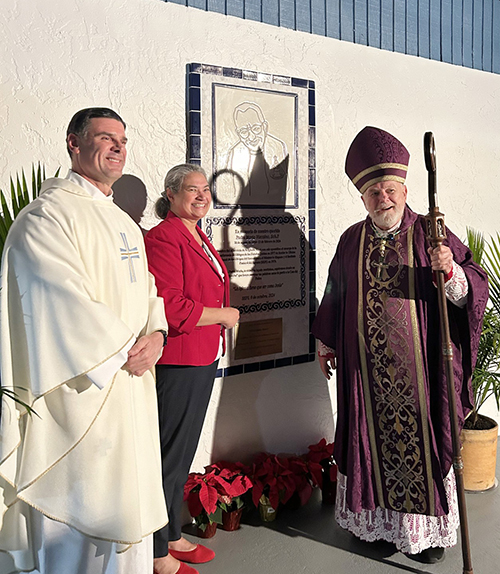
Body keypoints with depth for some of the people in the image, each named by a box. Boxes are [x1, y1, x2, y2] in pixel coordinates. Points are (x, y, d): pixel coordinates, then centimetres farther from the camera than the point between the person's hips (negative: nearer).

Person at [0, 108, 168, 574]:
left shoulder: (124, 222, 17)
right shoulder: (50, 212, -10)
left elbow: (146, 290, 15)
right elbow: (64, 299, -19)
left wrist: (155, 335, -6)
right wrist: (123, 350, -13)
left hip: (131, 388, 8)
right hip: (81, 386, -8)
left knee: (126, 507, 16)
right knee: (78, 510, 2)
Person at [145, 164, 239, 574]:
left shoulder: (200, 239, 16)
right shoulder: (163, 239, -15)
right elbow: (170, 307, -23)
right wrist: (224, 316, -11)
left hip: (203, 360, 10)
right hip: (176, 364, -10)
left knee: (184, 453, 18)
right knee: (169, 456, 1)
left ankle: (173, 536, 33)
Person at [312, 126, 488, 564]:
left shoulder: (430, 235, -2)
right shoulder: (352, 241, 7)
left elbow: (475, 287, -7)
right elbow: (336, 295, 18)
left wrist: (450, 270, -28)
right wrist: (326, 344, 20)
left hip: (419, 368, -3)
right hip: (368, 370, 3)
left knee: (423, 443, 5)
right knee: (374, 441, 11)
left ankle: (430, 527, 22)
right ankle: (378, 521, 28)